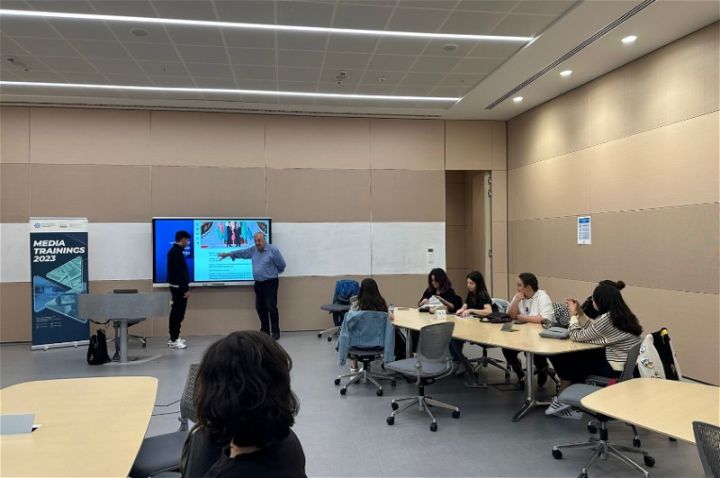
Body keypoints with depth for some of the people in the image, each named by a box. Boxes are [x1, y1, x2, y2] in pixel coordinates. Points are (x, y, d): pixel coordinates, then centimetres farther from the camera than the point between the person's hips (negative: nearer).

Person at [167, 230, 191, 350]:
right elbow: (180, 272, -23)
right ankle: (173, 340, -5)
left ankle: (174, 337, 20)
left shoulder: (173, 251, 15)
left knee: (176, 312, 14)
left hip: (175, 286, 11)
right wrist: (186, 289, -21)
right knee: (178, 313, -7)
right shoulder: (177, 252, -18)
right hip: (179, 287, -11)